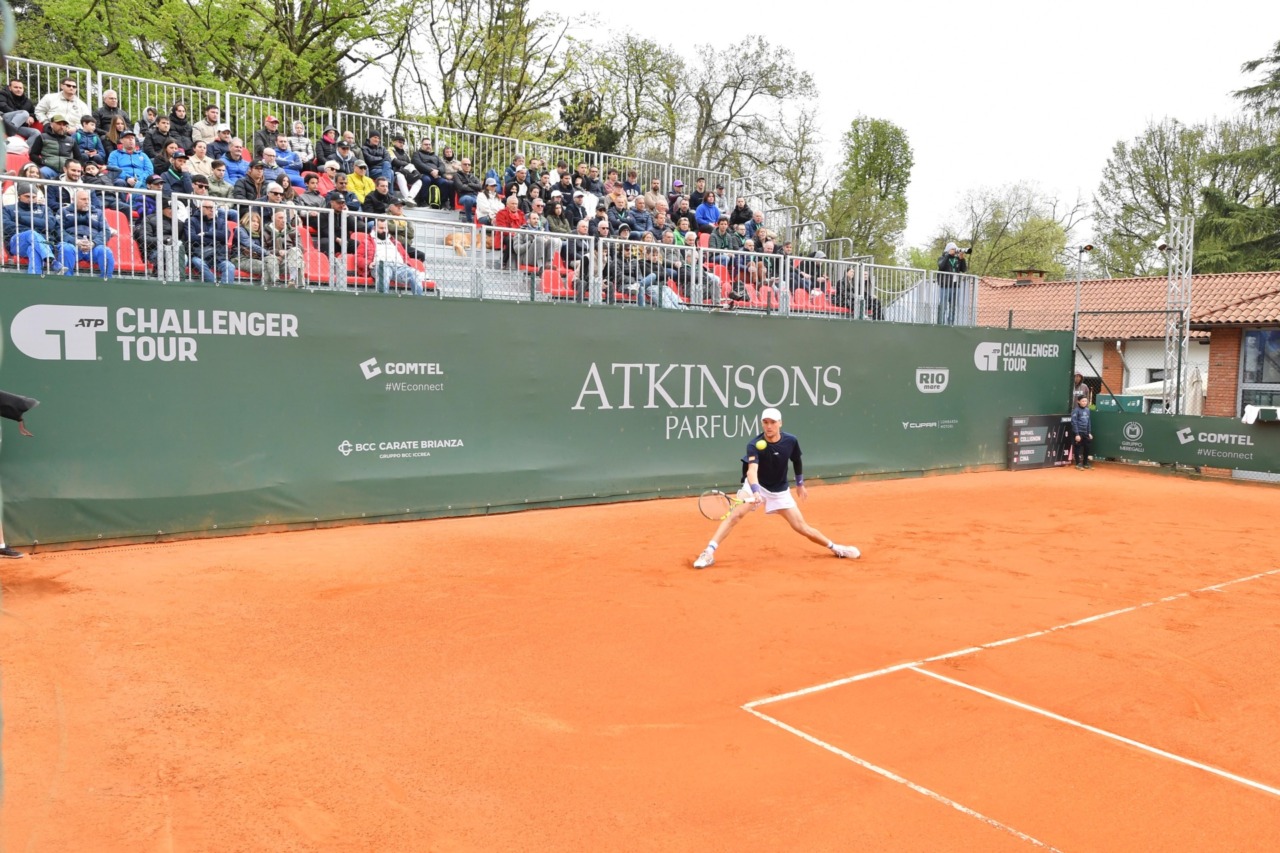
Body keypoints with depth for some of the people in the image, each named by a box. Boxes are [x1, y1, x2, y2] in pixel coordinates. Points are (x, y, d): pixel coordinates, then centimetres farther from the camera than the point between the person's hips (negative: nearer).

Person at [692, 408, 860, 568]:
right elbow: (752, 470, -42)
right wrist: (755, 491, -60)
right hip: (756, 486, -2)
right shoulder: (755, 445, -26)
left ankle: (835, 548, 22)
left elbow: (796, 461, 8)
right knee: (737, 514, -26)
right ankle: (709, 552, -27)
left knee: (802, 528, 0)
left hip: (780, 491, 2)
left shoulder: (791, 441, -14)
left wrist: (800, 484, 18)